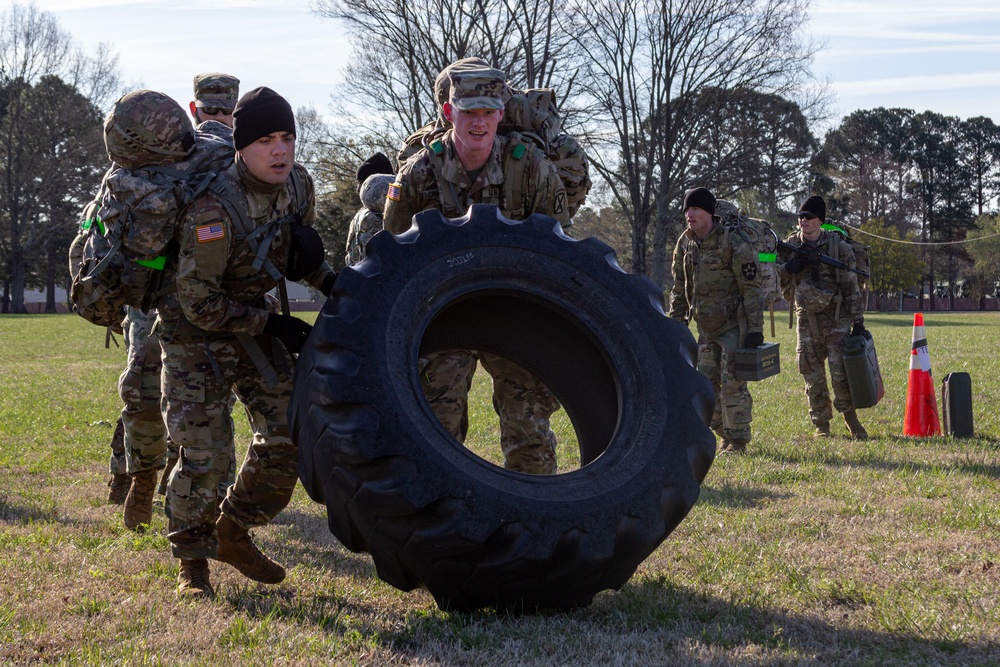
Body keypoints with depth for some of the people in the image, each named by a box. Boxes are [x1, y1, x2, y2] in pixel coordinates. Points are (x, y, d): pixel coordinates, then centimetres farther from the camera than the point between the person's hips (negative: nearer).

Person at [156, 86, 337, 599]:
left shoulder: (298, 185, -7)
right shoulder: (214, 208, -30)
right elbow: (198, 301, -24)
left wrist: (331, 284, -5)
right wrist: (272, 325, -21)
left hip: (253, 317, 7)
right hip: (194, 327, -7)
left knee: (288, 434, 3)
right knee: (205, 450, -12)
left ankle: (233, 535, 21)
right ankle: (192, 562, 7)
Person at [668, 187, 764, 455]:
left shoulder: (734, 243, -16)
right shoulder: (685, 244, 4)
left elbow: (751, 289, -15)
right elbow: (679, 288, 14)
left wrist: (755, 329, -18)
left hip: (733, 326, -7)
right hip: (706, 327, 7)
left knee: (732, 385, -8)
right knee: (706, 384, 8)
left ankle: (737, 440, 0)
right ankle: (725, 435, 20)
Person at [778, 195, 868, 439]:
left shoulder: (838, 246, -5)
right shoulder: (790, 246, 3)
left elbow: (851, 287, -3)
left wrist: (858, 321, -6)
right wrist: (788, 268, -15)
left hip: (836, 318, -3)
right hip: (807, 319, 3)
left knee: (841, 373, -11)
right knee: (813, 376, 3)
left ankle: (851, 419, 7)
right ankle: (821, 426, 13)